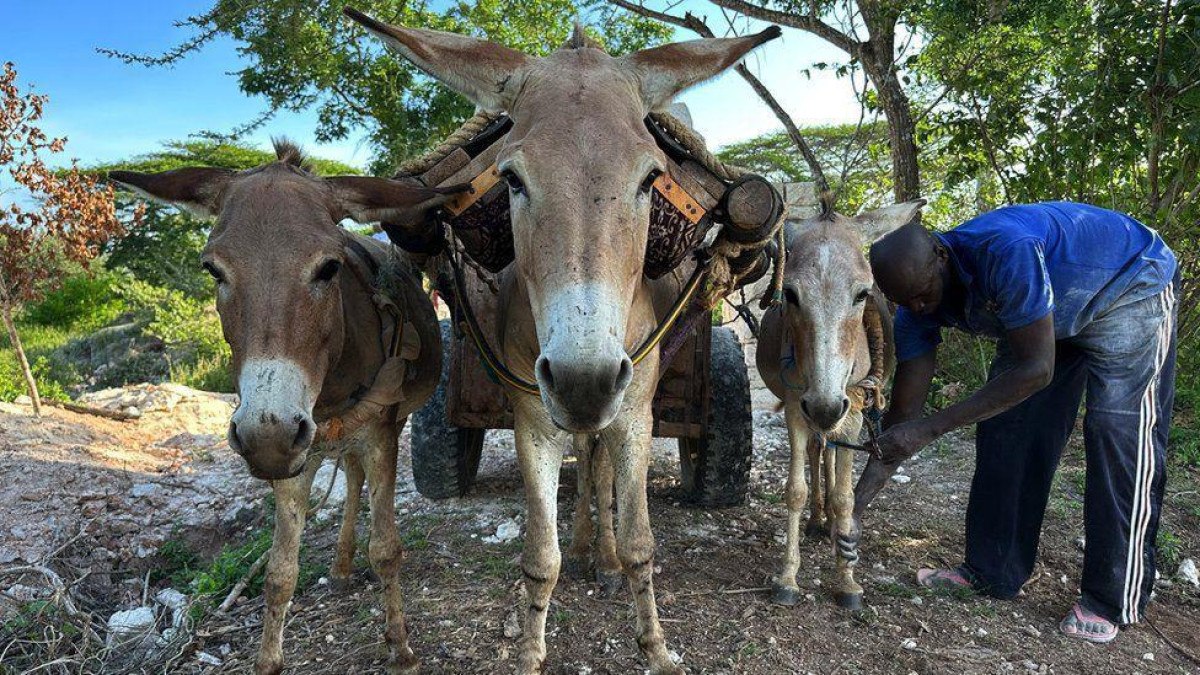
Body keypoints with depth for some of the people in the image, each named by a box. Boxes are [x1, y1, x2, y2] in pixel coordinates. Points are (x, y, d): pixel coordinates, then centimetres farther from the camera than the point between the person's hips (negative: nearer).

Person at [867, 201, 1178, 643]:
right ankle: (992, 572, 9)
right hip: (1047, 312, 6)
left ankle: (1114, 601, -2)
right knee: (1003, 424, -2)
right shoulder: (916, 306, -20)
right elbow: (903, 412, -17)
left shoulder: (1005, 250, -42)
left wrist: (931, 429, -42)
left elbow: (1037, 370, -39)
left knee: (1119, 430, -13)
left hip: (1132, 287, -6)